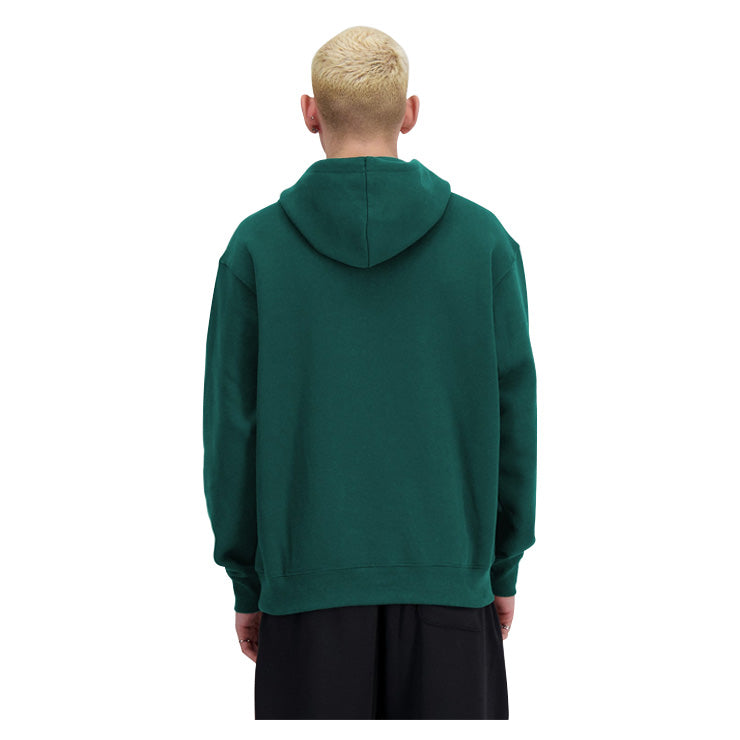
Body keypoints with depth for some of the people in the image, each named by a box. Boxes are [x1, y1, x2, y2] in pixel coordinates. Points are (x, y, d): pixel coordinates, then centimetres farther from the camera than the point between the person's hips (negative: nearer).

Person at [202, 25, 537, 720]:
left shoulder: (256, 246, -3)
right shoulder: (485, 240, -2)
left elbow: (232, 428, -2)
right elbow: (511, 414, 0)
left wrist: (246, 584, 7)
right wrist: (504, 567, 10)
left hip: (309, 586, 0)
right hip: (449, 580, 1)